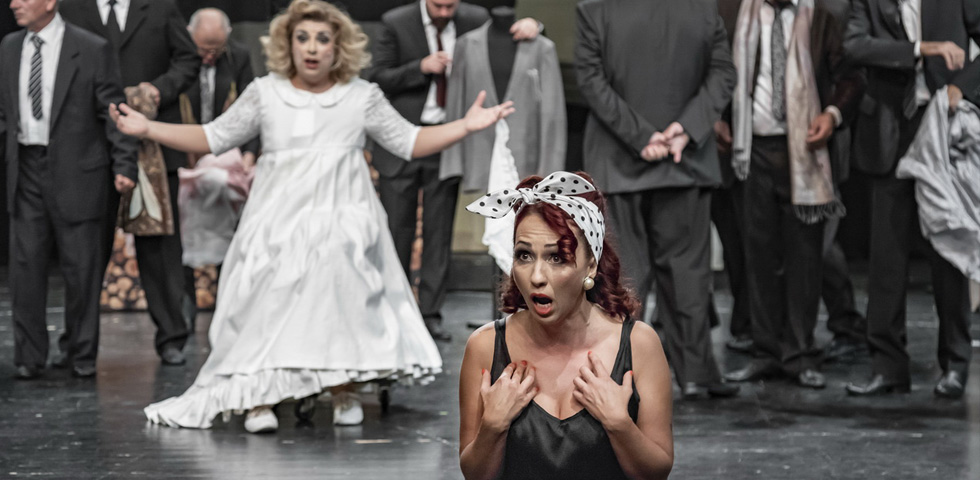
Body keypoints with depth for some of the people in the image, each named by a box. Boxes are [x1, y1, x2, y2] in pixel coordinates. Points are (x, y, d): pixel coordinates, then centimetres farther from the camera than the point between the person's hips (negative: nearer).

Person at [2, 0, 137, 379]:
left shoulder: (91, 50, -5)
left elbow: (114, 113, -4)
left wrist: (124, 166, -9)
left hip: (75, 173, -4)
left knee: (80, 266, 3)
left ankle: (82, 354, 18)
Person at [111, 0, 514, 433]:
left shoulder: (362, 96, 10)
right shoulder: (264, 94, 10)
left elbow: (409, 142, 12)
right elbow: (213, 137, 13)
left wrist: (466, 125, 0)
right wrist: (147, 129, 5)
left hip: (340, 219, 0)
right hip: (278, 219, 1)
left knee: (340, 290, -18)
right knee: (268, 301, -12)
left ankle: (344, 391, -6)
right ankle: (260, 399, -10)